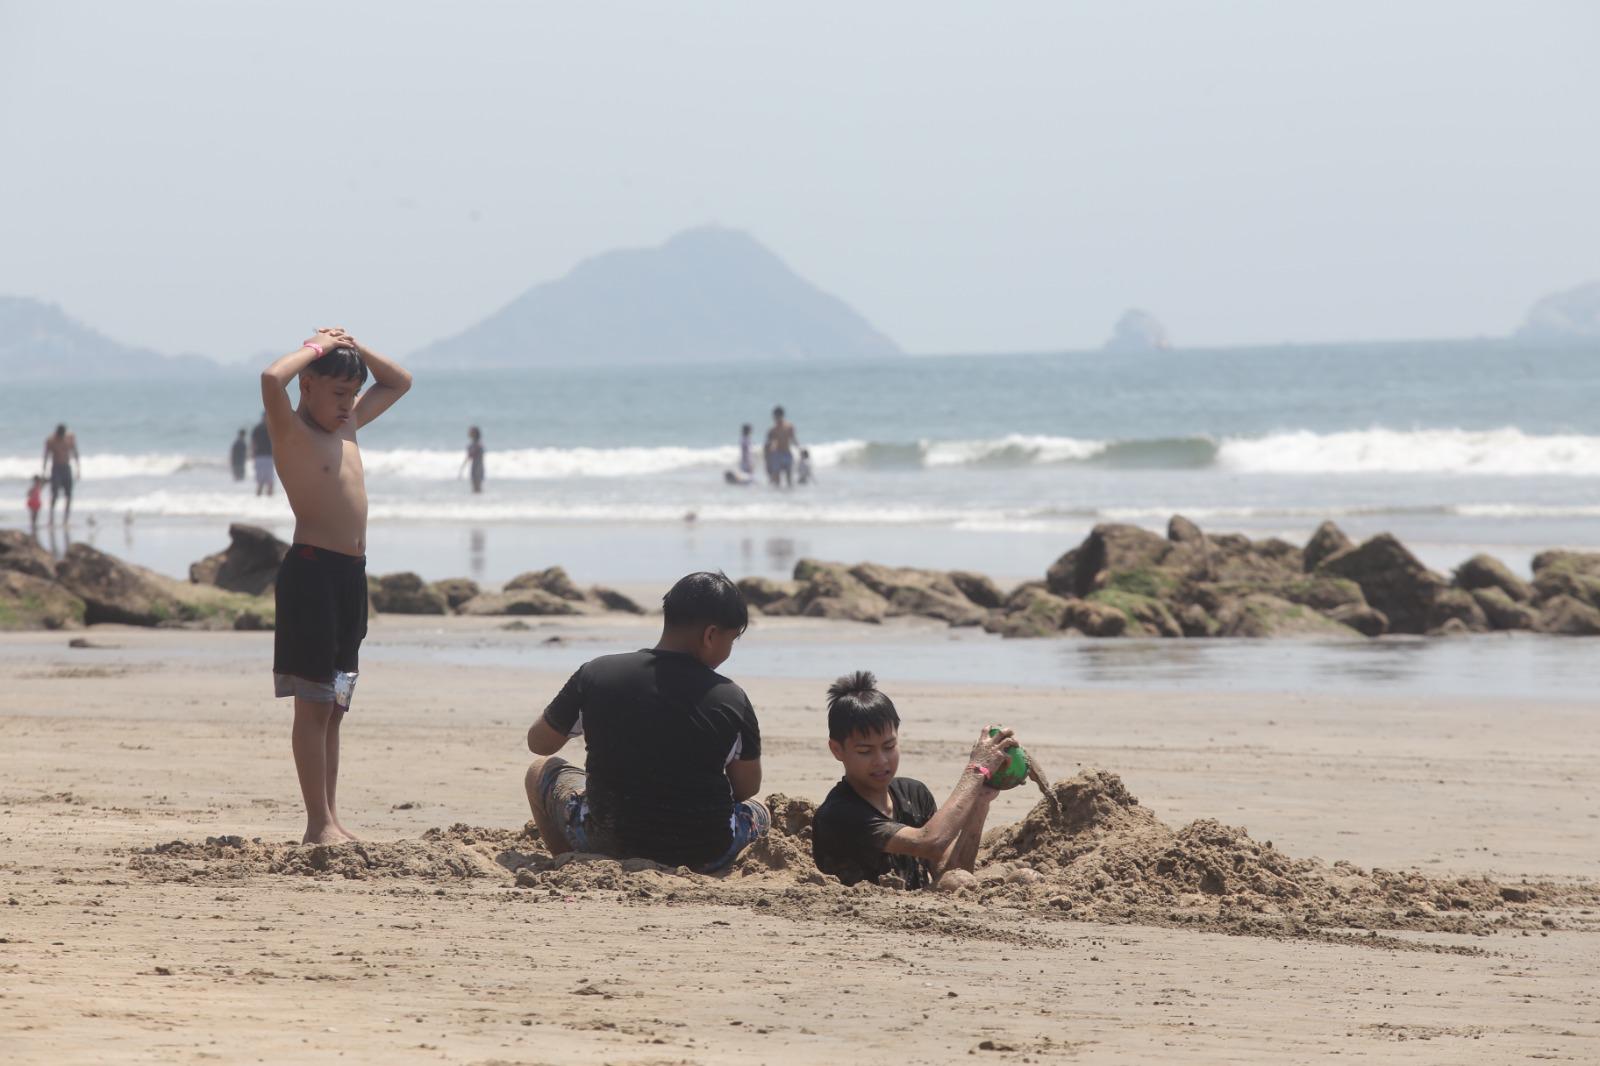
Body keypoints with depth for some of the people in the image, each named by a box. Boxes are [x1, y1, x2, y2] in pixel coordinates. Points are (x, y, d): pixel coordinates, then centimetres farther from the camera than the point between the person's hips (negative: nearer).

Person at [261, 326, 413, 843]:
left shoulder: (348, 424, 17)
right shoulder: (292, 431, -6)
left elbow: (399, 382, 29)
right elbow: (272, 380, -28)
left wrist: (353, 346, 13)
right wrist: (318, 347, -12)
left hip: (351, 573, 8)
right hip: (311, 568, -8)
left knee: (334, 706, 10)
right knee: (314, 703, -8)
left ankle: (330, 818, 13)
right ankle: (318, 822, -9)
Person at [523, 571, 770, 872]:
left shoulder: (594, 675, -8)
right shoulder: (731, 700, -11)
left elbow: (539, 743, 9)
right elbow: (746, 788, 2)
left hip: (609, 845, 1)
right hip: (706, 857, -1)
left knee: (541, 771, 26)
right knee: (759, 813, 33)